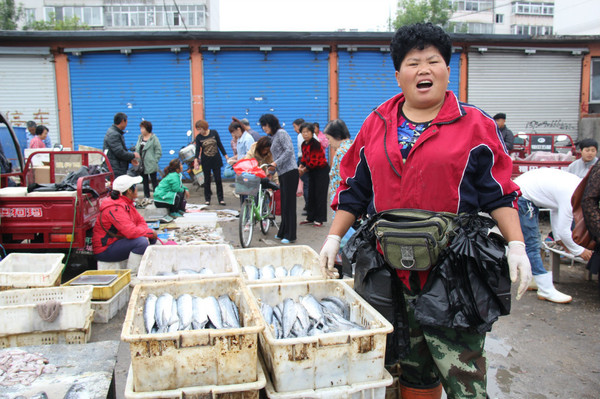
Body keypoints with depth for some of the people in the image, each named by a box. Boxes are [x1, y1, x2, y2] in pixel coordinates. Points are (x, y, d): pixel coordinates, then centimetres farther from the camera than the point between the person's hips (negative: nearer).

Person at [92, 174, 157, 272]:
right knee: (141, 241, -29)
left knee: (152, 238, 4)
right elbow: (131, 232, -33)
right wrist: (150, 232, -17)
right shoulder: (115, 208, -24)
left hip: (118, 241, 10)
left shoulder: (127, 203, 7)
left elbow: (140, 221, 11)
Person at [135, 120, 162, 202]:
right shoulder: (140, 138, 12)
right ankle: (146, 196, 22)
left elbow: (158, 152, -9)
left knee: (154, 181, 0)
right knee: (144, 181, 13)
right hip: (141, 164, 6)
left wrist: (154, 161, -13)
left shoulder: (154, 138, -7)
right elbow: (137, 149, 15)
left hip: (150, 165, -6)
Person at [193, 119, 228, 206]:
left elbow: (220, 145, 4)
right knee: (207, 180, 5)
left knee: (218, 179, 1)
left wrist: (225, 155, 3)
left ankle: (220, 198, 9)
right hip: (205, 161, 0)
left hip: (216, 160, 0)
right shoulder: (198, 137, -3)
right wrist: (196, 160, -22)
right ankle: (207, 199, 15)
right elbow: (197, 150, -6)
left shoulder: (214, 133, -2)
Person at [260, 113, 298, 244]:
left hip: (289, 172, -9)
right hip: (282, 173, 9)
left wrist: (276, 163, -20)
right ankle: (283, 233, 19)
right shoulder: (273, 137, 21)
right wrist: (271, 167, 11)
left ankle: (290, 235, -2)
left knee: (289, 203, -6)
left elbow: (289, 150, -17)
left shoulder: (281, 133, -6)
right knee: (284, 203, 12)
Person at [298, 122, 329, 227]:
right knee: (311, 194, 11)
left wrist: (304, 169, -15)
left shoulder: (315, 144, -21)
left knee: (320, 195, -5)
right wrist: (301, 166, -7)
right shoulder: (304, 144, 6)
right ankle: (311, 218, 20)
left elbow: (314, 161, -23)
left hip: (322, 170, -8)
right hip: (312, 171, 9)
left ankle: (319, 219, 0)